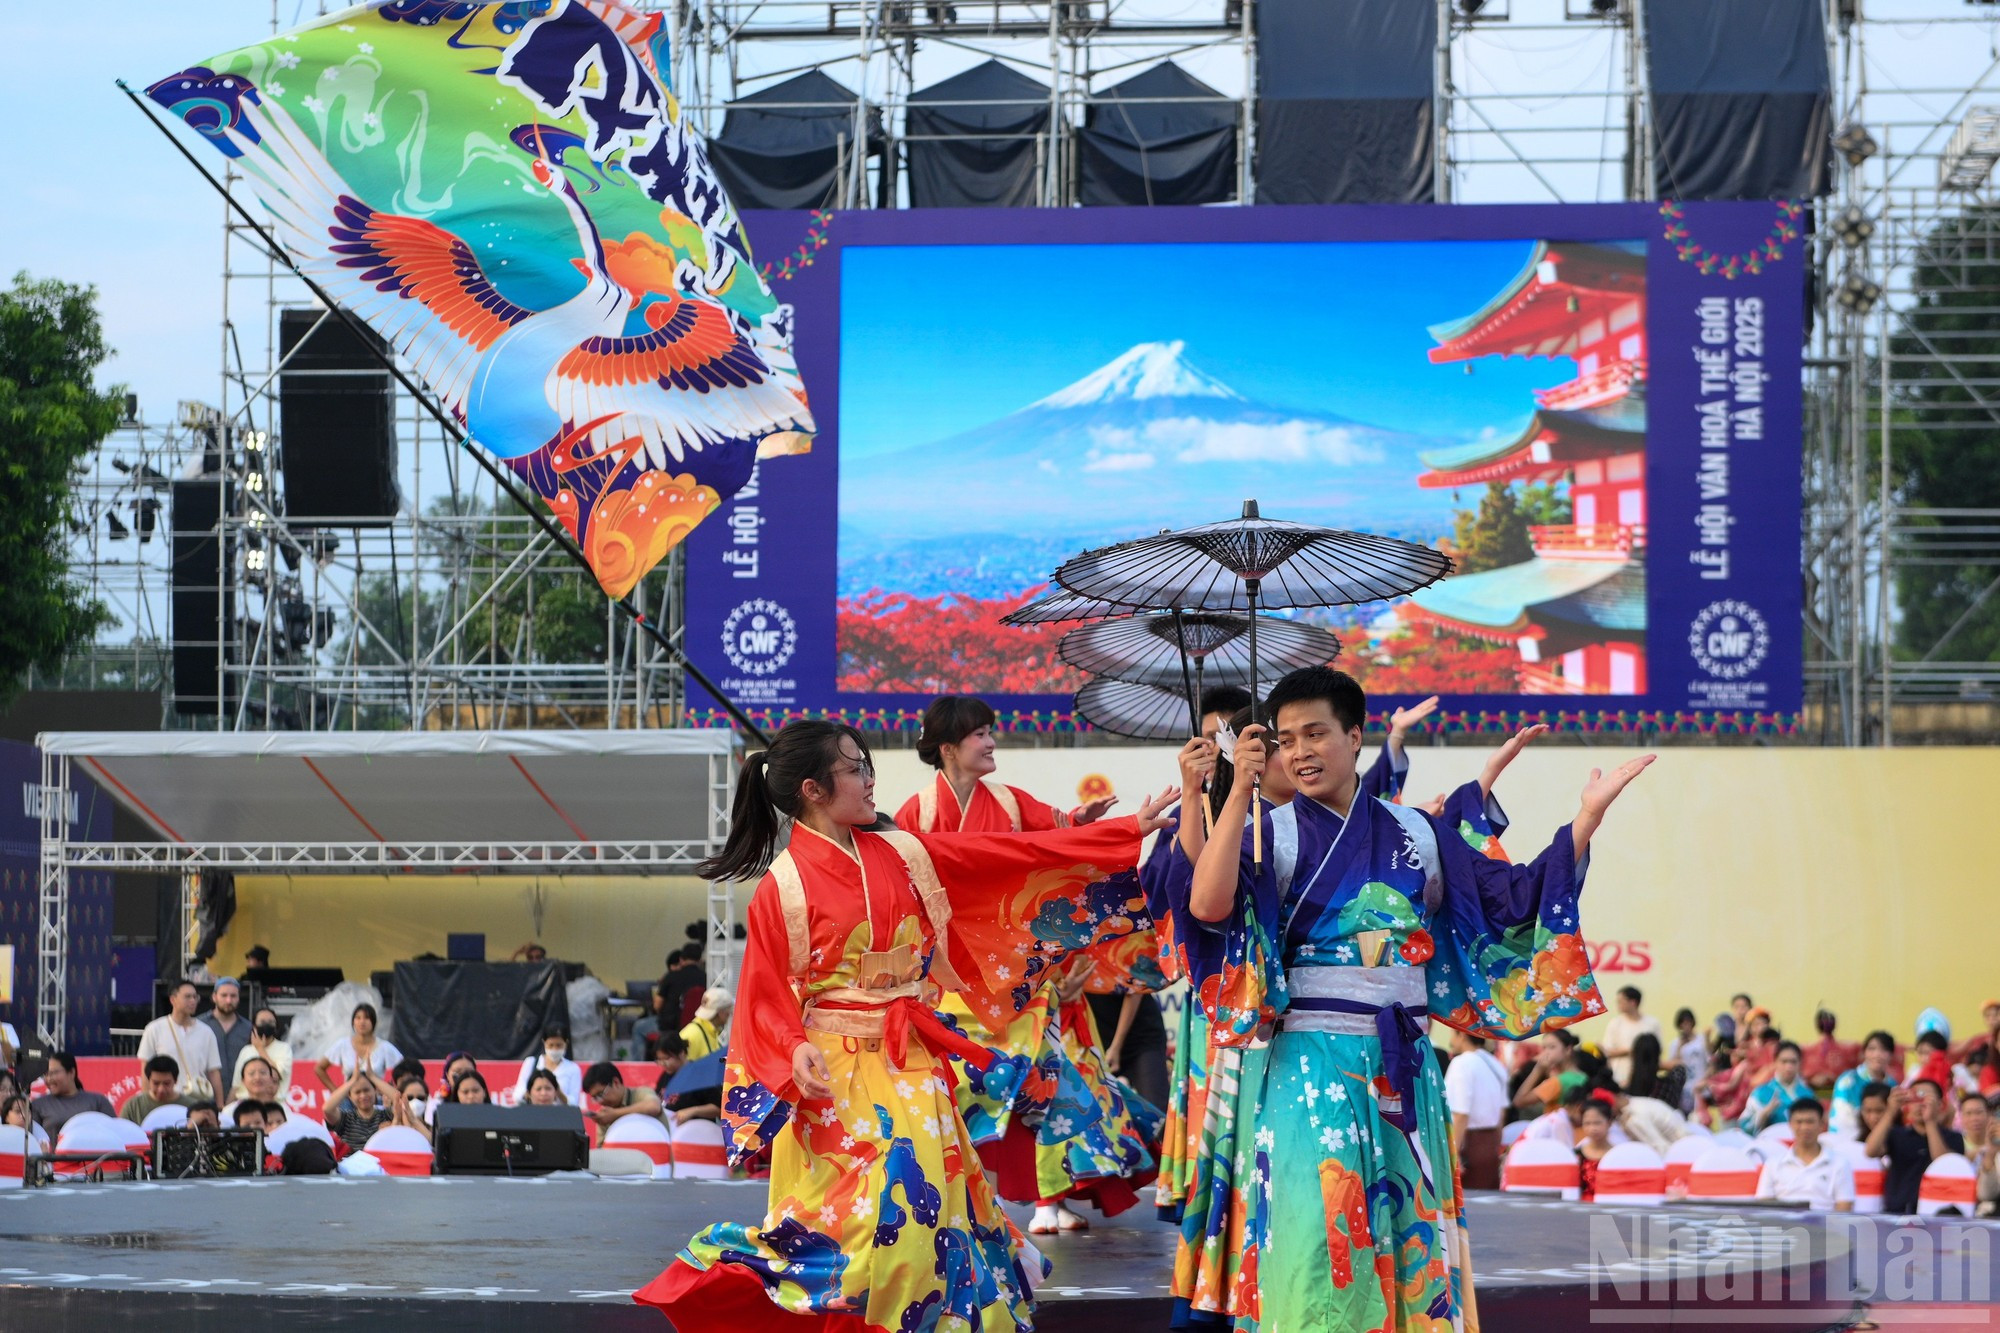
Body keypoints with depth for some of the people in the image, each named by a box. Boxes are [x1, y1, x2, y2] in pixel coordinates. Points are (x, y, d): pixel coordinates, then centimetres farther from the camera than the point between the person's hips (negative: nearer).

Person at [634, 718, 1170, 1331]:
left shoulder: (901, 855, 5)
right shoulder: (785, 886, -9)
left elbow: (1016, 854, 6)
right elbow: (766, 998, -7)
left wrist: (1130, 829, 4)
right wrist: (794, 1052, -28)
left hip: (911, 1065, 5)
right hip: (836, 1071, -5)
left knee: (928, 1206, 3)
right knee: (859, 1217, -11)